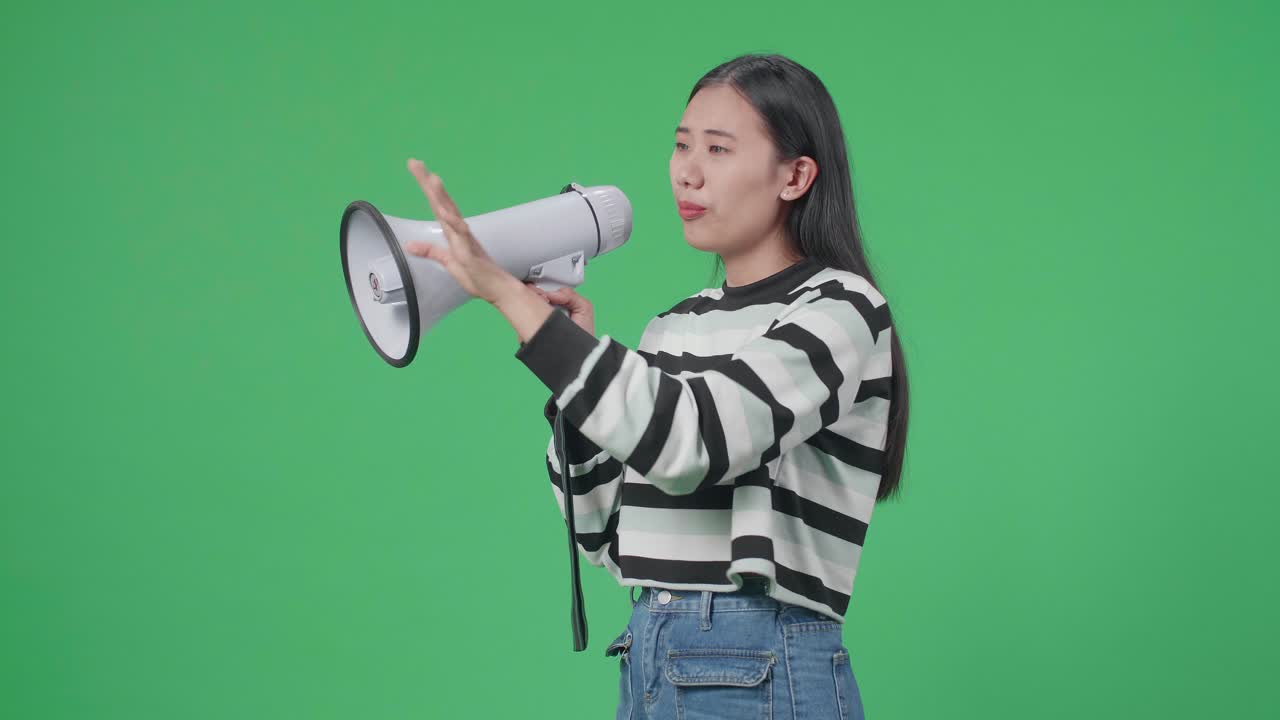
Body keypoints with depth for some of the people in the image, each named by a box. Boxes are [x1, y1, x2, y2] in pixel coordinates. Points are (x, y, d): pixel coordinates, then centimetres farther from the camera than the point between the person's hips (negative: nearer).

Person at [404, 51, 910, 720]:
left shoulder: (841, 309, -8)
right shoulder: (677, 324, 13)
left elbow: (693, 439, -26)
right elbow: (603, 533, 11)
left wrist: (507, 291, -26)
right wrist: (573, 356, 1)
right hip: (646, 664, 6)